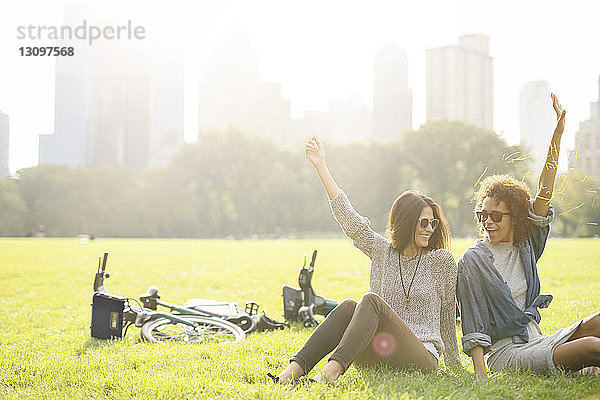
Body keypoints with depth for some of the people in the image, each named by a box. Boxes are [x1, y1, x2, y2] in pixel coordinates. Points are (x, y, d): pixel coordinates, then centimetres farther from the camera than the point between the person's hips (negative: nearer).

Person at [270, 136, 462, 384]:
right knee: (348, 306, -27)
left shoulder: (442, 260, 6)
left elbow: (448, 313, 13)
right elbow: (348, 217, 5)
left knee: (371, 301, -29)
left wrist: (454, 364, 20)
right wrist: (320, 165, 3)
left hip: (422, 359, -3)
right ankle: (296, 367, -38)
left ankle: (334, 368, -49)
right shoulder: (383, 251, 10)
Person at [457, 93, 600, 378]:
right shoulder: (473, 259, -6)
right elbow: (473, 326, -9)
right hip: (505, 352, -6)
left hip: (538, 342, 7)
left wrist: (557, 136, -8)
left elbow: (544, 193, -1)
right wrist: (480, 376, -18)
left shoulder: (526, 244, 9)